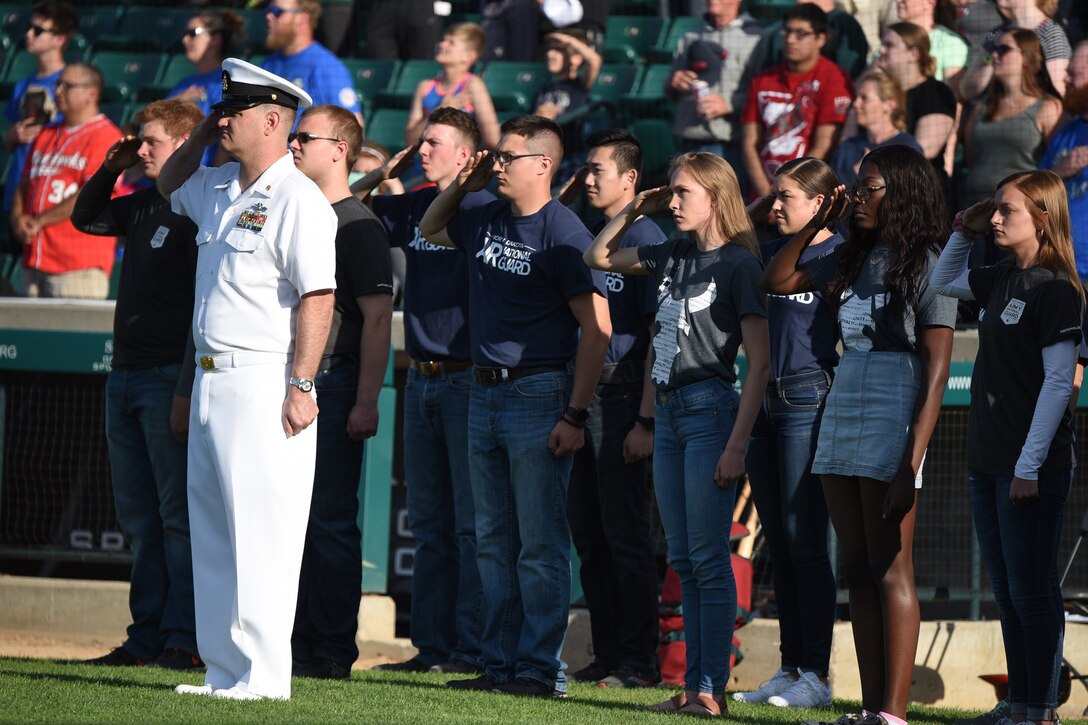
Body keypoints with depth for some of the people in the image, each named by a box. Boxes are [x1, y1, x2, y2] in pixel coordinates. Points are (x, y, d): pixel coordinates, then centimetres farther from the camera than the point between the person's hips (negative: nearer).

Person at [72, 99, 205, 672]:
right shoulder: (144, 205, 14)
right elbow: (86, 218, 33)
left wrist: (186, 392, -22)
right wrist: (111, 168, 15)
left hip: (169, 378, -9)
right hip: (126, 376, 9)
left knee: (179, 515, -7)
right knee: (138, 516, 10)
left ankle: (184, 640, -6)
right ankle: (147, 637, 14)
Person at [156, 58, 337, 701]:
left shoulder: (297, 199, -14)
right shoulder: (221, 188, 14)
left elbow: (318, 297, -19)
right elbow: (169, 186, 37)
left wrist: (300, 387, -22)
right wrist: (200, 137, 17)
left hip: (263, 388, -10)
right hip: (212, 381, 10)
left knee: (261, 534, -8)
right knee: (212, 530, 12)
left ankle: (263, 676, -7)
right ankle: (224, 671, 18)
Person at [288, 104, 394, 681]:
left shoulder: (358, 225, -7)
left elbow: (377, 318, -12)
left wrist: (366, 401, -18)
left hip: (334, 383, -8)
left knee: (330, 521, -5)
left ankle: (333, 651, -2)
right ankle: (298, 643, 13)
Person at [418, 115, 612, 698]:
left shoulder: (561, 232, -12)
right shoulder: (485, 221, 10)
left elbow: (597, 327, -15)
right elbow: (430, 229, 32)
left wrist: (574, 415, -18)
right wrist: (461, 185, 12)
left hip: (539, 395, -8)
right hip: (484, 390, 8)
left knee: (539, 543, -5)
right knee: (494, 544, 11)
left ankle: (540, 668, -2)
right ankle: (500, 664, 16)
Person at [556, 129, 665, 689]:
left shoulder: (645, 238, -8)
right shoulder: (587, 235, 14)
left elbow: (659, 337, -13)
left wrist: (645, 420, -17)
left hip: (623, 392, -8)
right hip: (583, 389, 8)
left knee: (624, 530, -6)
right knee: (587, 530, 9)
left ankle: (639, 660, -1)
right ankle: (607, 654, 15)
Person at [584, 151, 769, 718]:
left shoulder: (738, 263, -9)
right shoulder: (674, 256, 11)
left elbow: (760, 361, -13)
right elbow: (597, 257, 25)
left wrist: (736, 445, -18)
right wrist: (636, 209, 10)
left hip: (711, 411, -8)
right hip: (668, 413, 8)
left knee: (708, 559, -6)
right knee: (682, 560, 8)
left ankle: (712, 689, -4)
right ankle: (693, 684, 12)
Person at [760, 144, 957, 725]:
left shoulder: (926, 263, -7)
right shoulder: (854, 258, 15)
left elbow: (936, 372, -12)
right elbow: (776, 282, 24)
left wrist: (911, 465, -19)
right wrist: (816, 224, 11)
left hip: (893, 421, -7)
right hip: (840, 414, 7)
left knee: (890, 570, -9)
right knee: (857, 571, 5)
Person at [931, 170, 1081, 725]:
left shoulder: (1055, 289, -14)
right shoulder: (1003, 279, 10)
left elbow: (1059, 382, -17)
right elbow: (944, 283, 31)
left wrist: (1030, 467, -19)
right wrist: (964, 233, 14)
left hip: (1033, 467, -9)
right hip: (988, 460, 9)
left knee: (1031, 592, -3)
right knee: (1006, 592, 12)